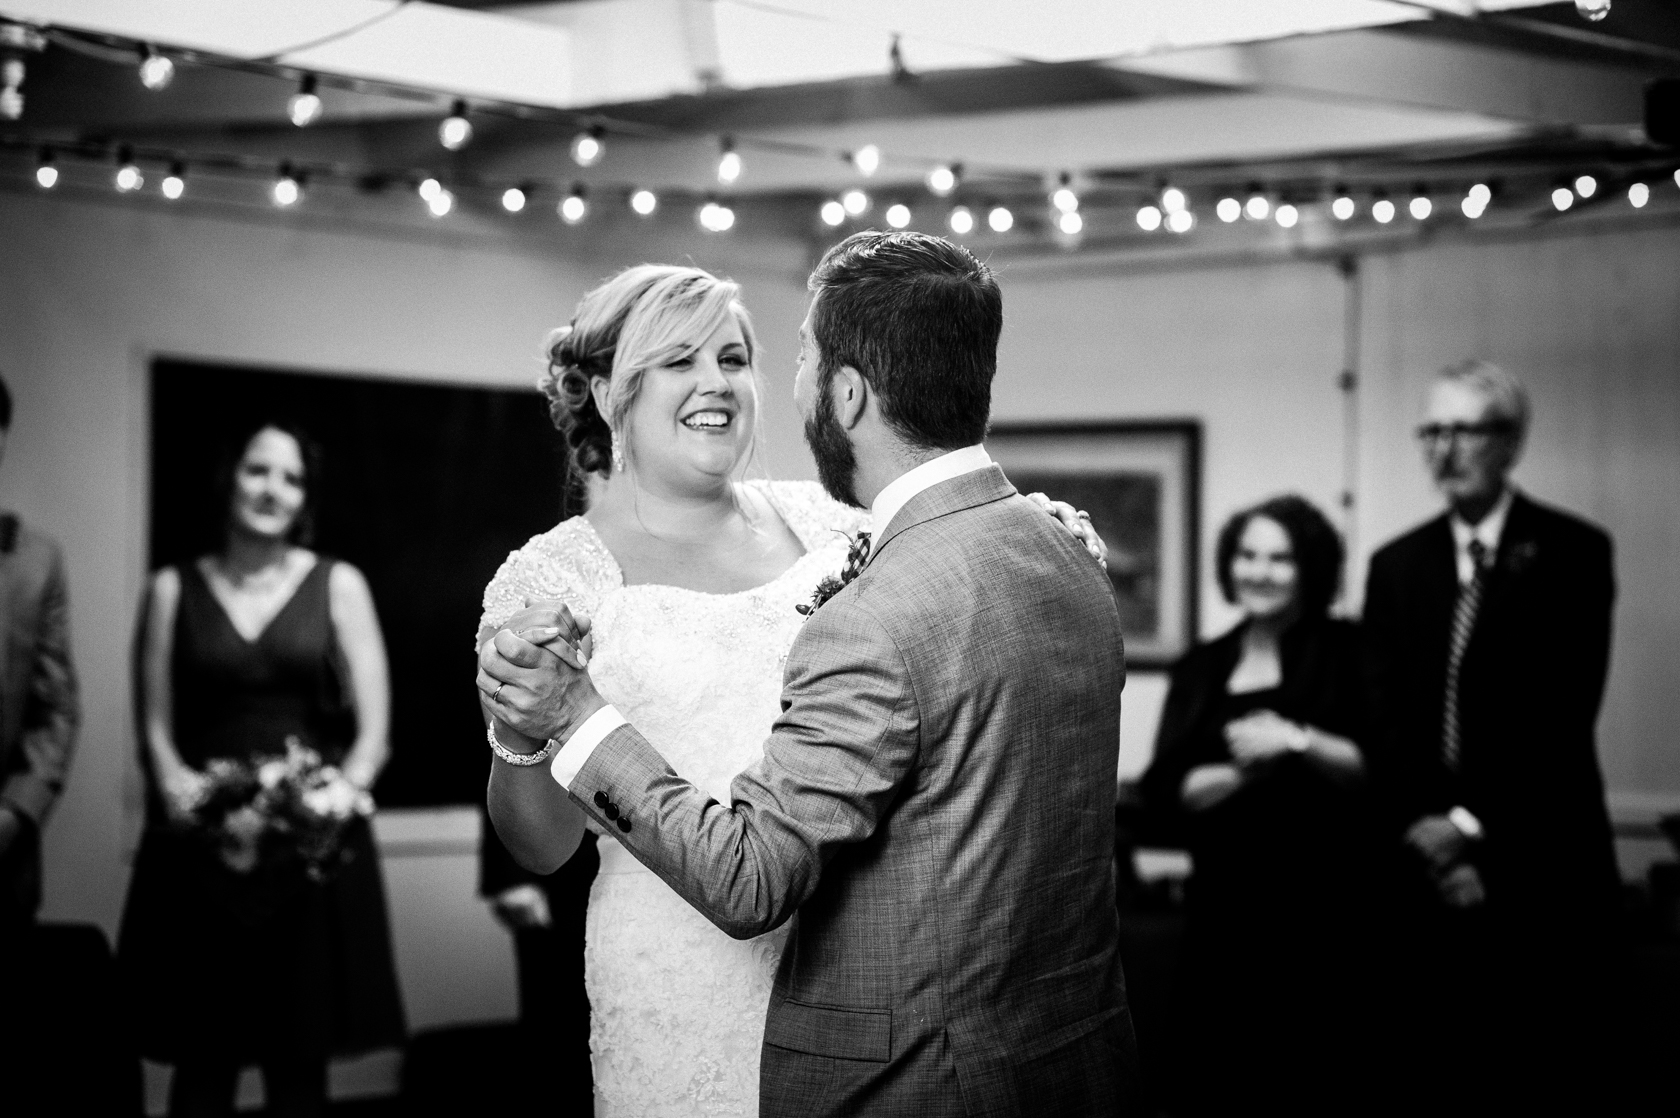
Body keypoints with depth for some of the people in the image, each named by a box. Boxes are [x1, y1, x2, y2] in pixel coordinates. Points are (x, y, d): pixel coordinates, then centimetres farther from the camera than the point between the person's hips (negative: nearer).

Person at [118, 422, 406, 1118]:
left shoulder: (338, 585, 6)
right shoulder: (174, 589, 8)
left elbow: (373, 727, 2)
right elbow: (154, 727, 5)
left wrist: (344, 789, -18)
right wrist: (174, 782, -16)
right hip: (200, 850, 0)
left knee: (300, 1059, 2)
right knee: (203, 1058, -1)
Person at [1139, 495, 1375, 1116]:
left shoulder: (1347, 652, 2)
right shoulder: (1202, 667, 12)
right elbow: (1165, 789, 3)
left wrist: (1297, 742, -16)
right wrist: (1246, 769, -11)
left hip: (1323, 907, -3)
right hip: (1224, 904, 3)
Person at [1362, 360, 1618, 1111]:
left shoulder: (1571, 553, 0)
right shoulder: (1396, 565, 12)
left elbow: (1564, 710, -8)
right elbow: (1383, 713, 5)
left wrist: (1473, 823, -12)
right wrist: (1422, 827, -8)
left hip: (1540, 868, -3)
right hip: (1431, 870, 3)